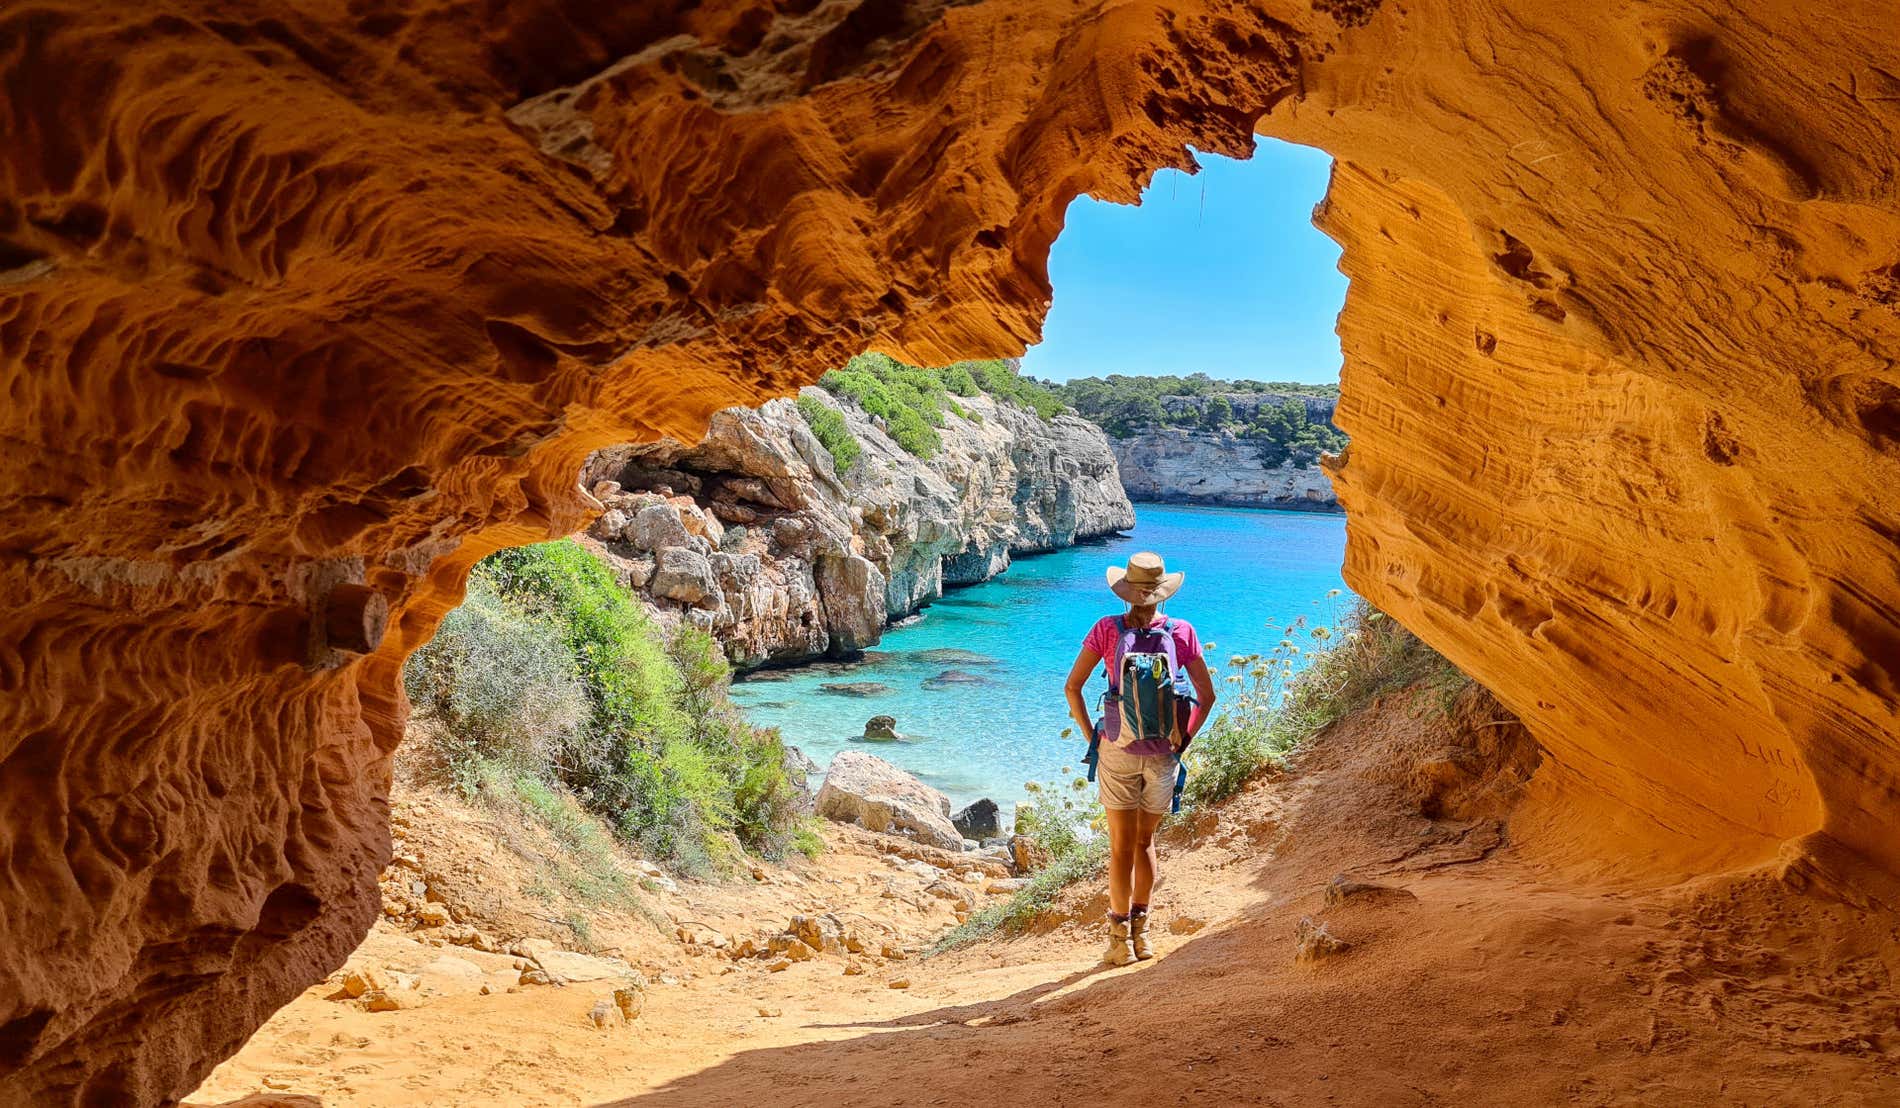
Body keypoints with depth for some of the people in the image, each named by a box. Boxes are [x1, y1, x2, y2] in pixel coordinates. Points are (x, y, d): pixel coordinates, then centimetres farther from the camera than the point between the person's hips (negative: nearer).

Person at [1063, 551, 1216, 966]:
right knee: (1144, 843, 17)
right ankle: (1140, 933, 19)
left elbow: (1072, 687, -5)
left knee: (1121, 847, 7)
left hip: (1117, 750, -1)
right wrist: (1183, 740, 9)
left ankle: (1121, 940, 9)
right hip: (1162, 755, 1)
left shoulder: (1107, 629, -5)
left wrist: (1091, 736, 4)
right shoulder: (1183, 632, -2)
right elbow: (1207, 696, 1)